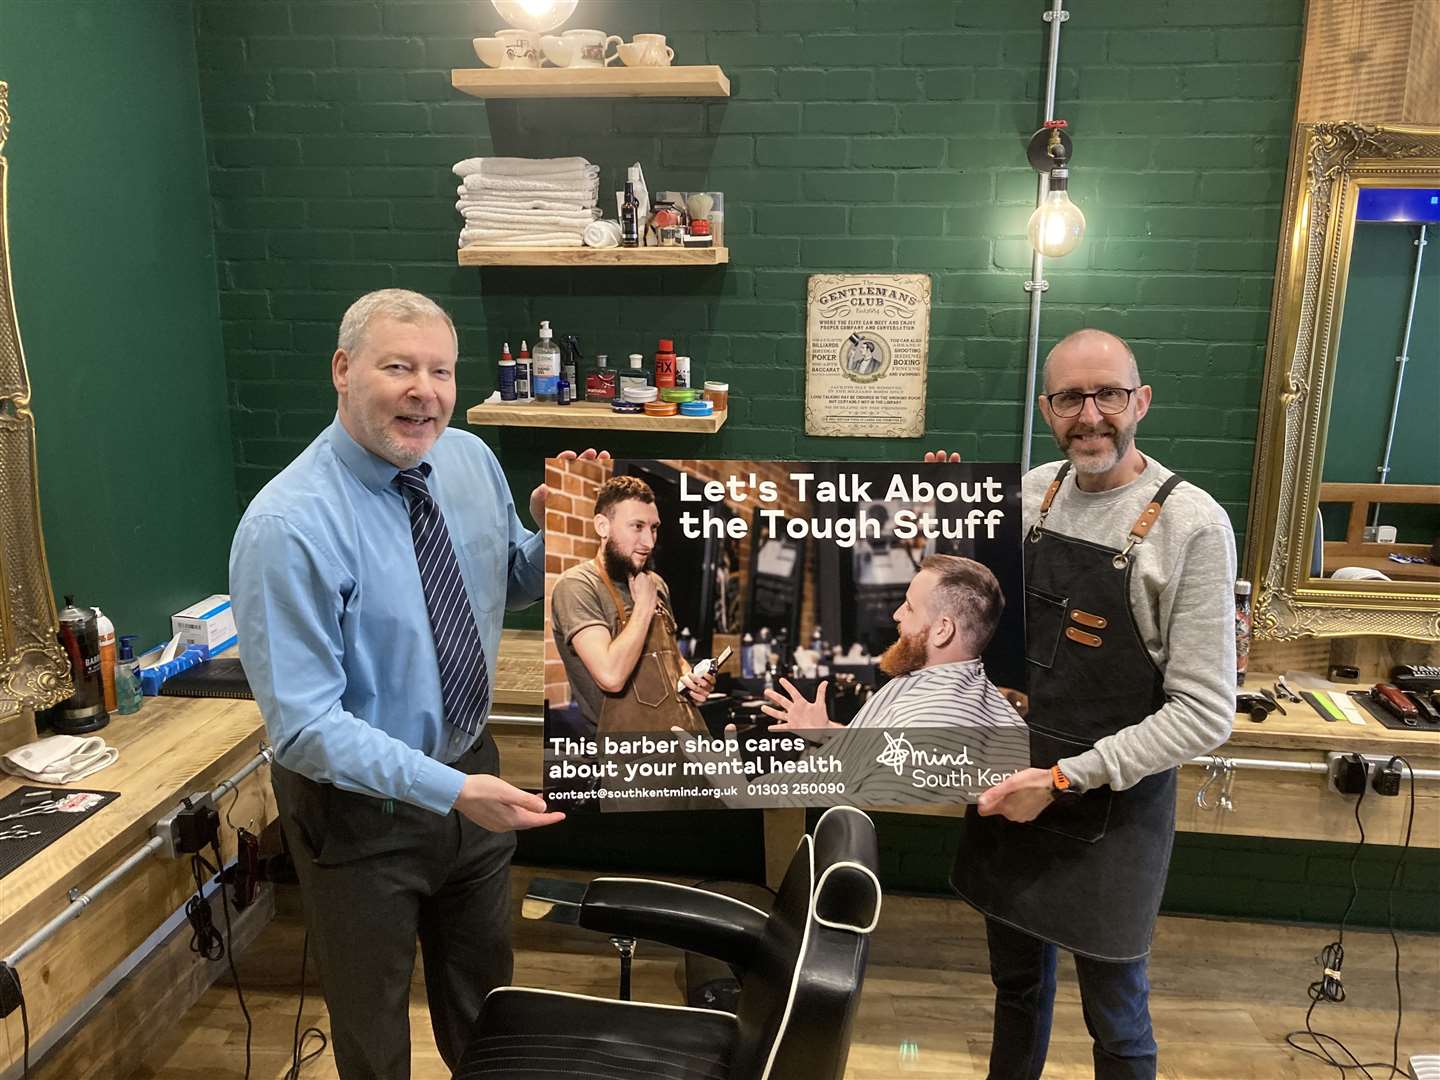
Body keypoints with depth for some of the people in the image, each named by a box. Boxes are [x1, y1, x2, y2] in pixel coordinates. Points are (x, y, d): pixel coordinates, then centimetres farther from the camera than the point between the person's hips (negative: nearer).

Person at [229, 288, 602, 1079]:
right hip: (361, 805, -5)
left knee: (483, 985, 28)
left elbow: (514, 587, 6)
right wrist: (451, 790, -34)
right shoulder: (287, 526, -26)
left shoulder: (470, 459, -8)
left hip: (472, 769, 6)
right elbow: (303, 723, -26)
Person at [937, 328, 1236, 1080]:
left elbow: (1204, 713, -17)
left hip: (1112, 811, -4)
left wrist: (1066, 779, -20)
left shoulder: (1191, 524, -16)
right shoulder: (1032, 493, 0)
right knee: (1016, 978, 23)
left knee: (1113, 1009, 14)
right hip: (1012, 789, 5)